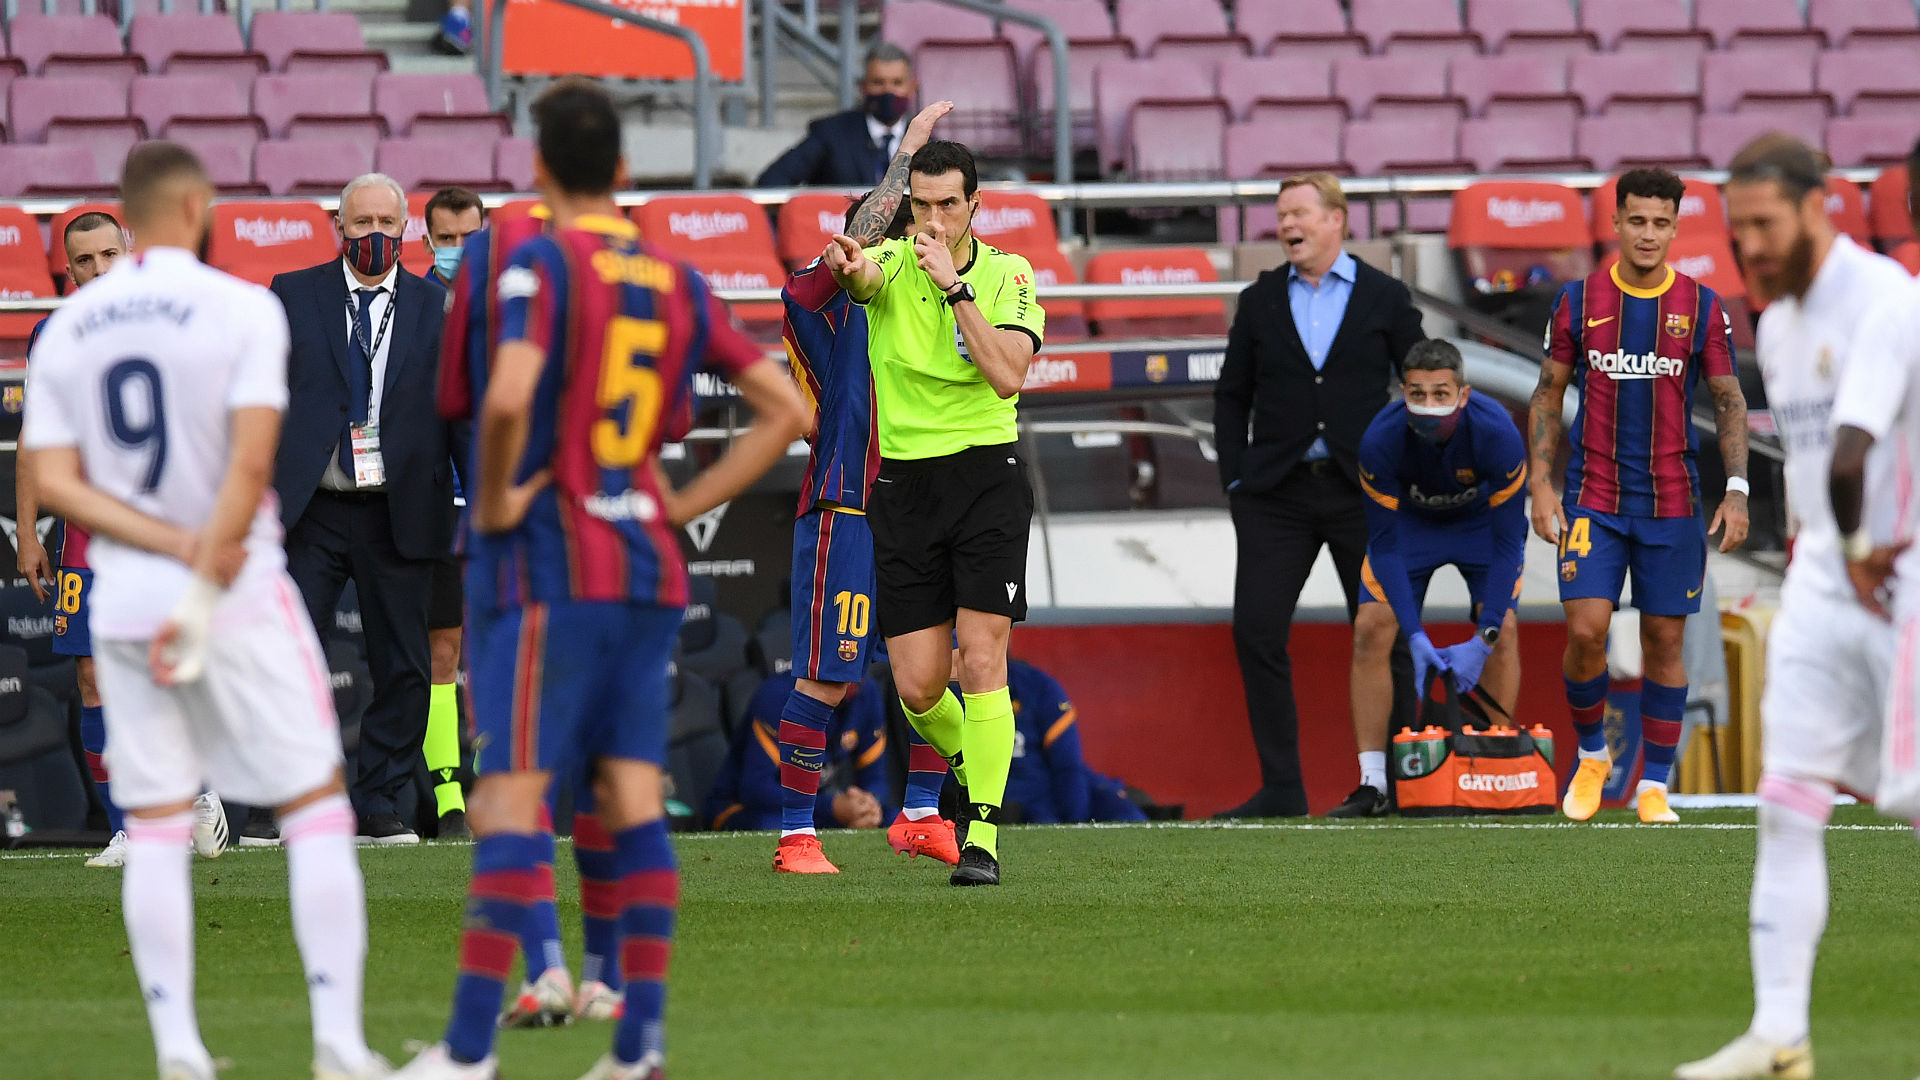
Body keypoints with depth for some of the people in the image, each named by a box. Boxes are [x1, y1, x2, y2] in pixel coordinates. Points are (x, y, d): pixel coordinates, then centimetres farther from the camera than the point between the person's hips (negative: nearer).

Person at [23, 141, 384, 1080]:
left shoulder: (67, 328, 6)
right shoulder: (241, 309, -8)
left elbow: (55, 482, -1)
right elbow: (251, 459, -17)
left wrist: (179, 546, -7)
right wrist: (207, 588, -15)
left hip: (123, 603, 4)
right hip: (243, 598, -4)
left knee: (155, 828, 7)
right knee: (316, 807, 3)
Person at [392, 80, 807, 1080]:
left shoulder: (537, 266, -8)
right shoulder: (678, 285, 12)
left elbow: (508, 399, -26)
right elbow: (784, 410, 14)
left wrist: (494, 499, -11)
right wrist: (682, 507, 12)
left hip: (546, 564, -6)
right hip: (647, 568, 6)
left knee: (512, 795, -7)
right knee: (633, 798, 6)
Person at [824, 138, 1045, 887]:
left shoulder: (1007, 275, 0)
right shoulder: (892, 264, 1)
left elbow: (1008, 375, -15)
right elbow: (859, 275, -25)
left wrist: (954, 284, -18)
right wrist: (846, 262, -49)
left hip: (987, 477, -2)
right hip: (905, 482, 2)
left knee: (981, 658, -13)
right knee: (918, 687, 0)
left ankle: (984, 836, -11)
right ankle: (970, 762, 33)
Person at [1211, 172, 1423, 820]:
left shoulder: (1385, 300, 3)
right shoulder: (1261, 302, 8)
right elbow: (1232, 396, 11)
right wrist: (1235, 480, 1)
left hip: (1363, 493, -2)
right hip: (1277, 493, 2)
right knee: (1256, 633, -7)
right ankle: (1281, 789, -1)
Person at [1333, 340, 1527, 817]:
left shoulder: (1496, 434, -36)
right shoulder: (1380, 441, -33)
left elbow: (1507, 542, -29)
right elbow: (1385, 545, -24)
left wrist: (1482, 641, -33)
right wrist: (1415, 635, -32)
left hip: (1482, 520, -1)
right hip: (1410, 521, 1)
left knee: (1503, 629, -19)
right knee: (1371, 629, -14)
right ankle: (1373, 784, -9)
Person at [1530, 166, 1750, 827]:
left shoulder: (1701, 307, 0)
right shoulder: (1580, 300, 1)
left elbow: (1729, 401, 5)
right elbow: (1548, 396, 7)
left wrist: (1737, 490, -5)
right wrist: (1541, 484, -1)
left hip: (1673, 497, 0)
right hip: (1593, 496, 0)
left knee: (1665, 640, 2)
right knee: (1586, 630, -11)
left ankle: (1654, 786, 11)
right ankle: (1591, 756, 13)